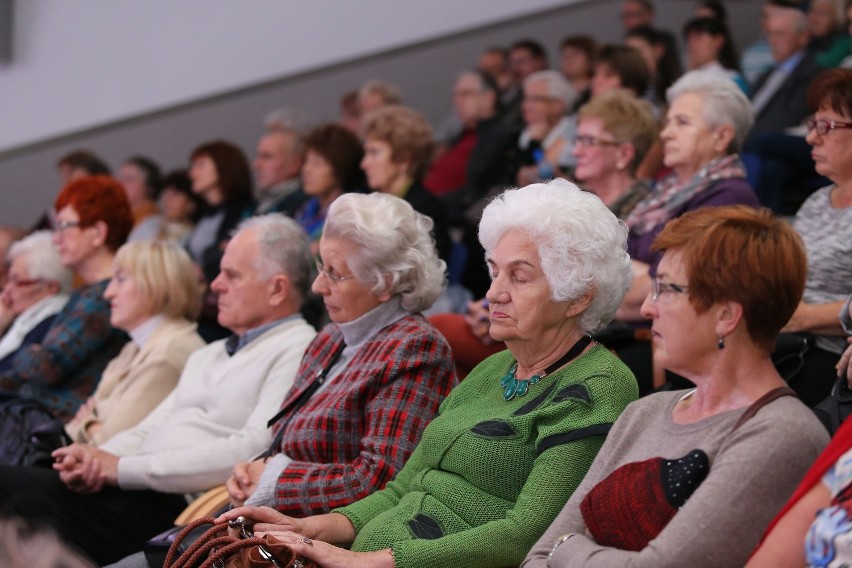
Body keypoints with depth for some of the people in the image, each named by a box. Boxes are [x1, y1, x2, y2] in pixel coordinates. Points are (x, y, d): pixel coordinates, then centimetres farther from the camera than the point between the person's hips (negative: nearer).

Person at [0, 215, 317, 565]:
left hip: (177, 507, -8)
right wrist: (92, 460, -1)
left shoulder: (298, 352, -3)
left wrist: (123, 468, -14)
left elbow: (252, 451, -17)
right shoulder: (209, 355, 27)